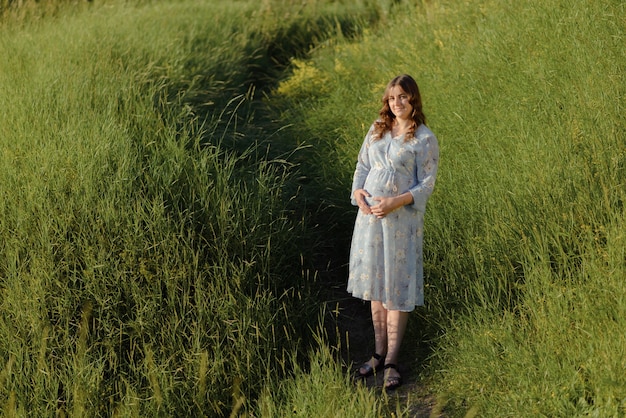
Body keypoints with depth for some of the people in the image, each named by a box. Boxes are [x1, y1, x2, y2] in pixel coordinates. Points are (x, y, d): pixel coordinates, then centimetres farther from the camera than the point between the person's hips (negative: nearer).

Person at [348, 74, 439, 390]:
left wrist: (395, 202, -20)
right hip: (369, 215, 5)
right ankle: (379, 352, 22)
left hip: (402, 219, -5)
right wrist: (358, 192, -7)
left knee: (396, 286, -1)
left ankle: (392, 361, 6)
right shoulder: (377, 130, 10)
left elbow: (426, 185, -8)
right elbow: (362, 165, 13)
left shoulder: (424, 138, -6)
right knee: (375, 284, 11)